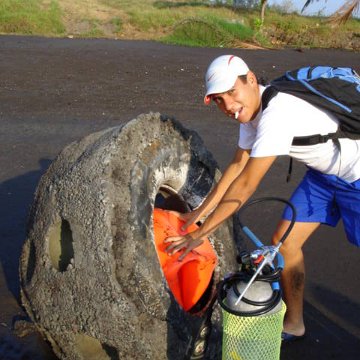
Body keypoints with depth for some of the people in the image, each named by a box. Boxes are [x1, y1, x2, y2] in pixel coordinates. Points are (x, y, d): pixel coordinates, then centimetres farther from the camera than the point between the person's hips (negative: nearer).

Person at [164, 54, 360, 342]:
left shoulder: (277, 113, -34)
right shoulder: (250, 107, -5)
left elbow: (245, 185, -31)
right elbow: (238, 164, 4)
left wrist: (201, 233, -24)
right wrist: (202, 211, 4)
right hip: (323, 174, 8)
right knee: (284, 242, 6)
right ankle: (294, 324, 25)